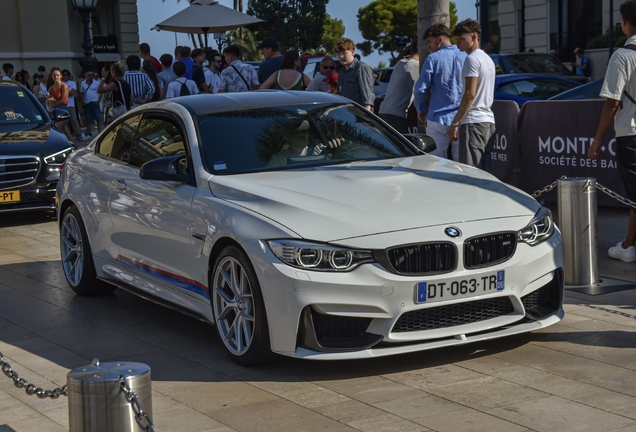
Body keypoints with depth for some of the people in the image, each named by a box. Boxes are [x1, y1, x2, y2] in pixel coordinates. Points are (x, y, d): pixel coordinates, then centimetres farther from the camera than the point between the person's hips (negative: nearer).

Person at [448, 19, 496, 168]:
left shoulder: (472, 59, -9)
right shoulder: (488, 59, 20)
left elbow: (470, 94, -17)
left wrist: (455, 123, -15)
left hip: (473, 122, -10)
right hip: (488, 120, 10)